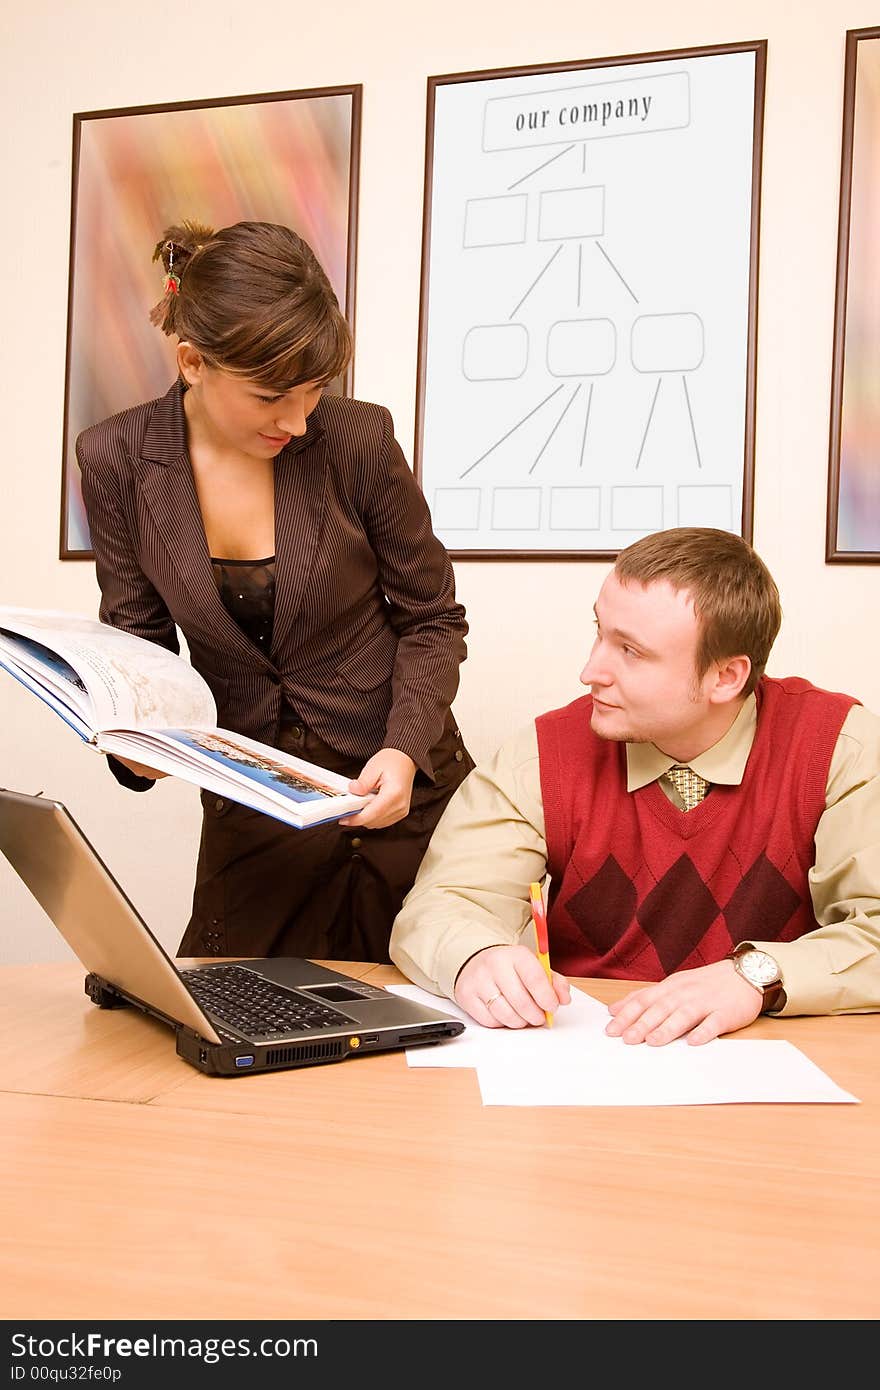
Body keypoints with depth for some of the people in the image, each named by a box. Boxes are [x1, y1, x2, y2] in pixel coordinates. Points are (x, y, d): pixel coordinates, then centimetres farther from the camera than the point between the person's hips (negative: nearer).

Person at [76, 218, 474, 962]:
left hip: (399, 789, -1)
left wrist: (405, 748, -18)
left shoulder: (357, 440, -13)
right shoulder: (116, 460, -7)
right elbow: (138, 639, 3)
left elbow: (433, 619, -3)